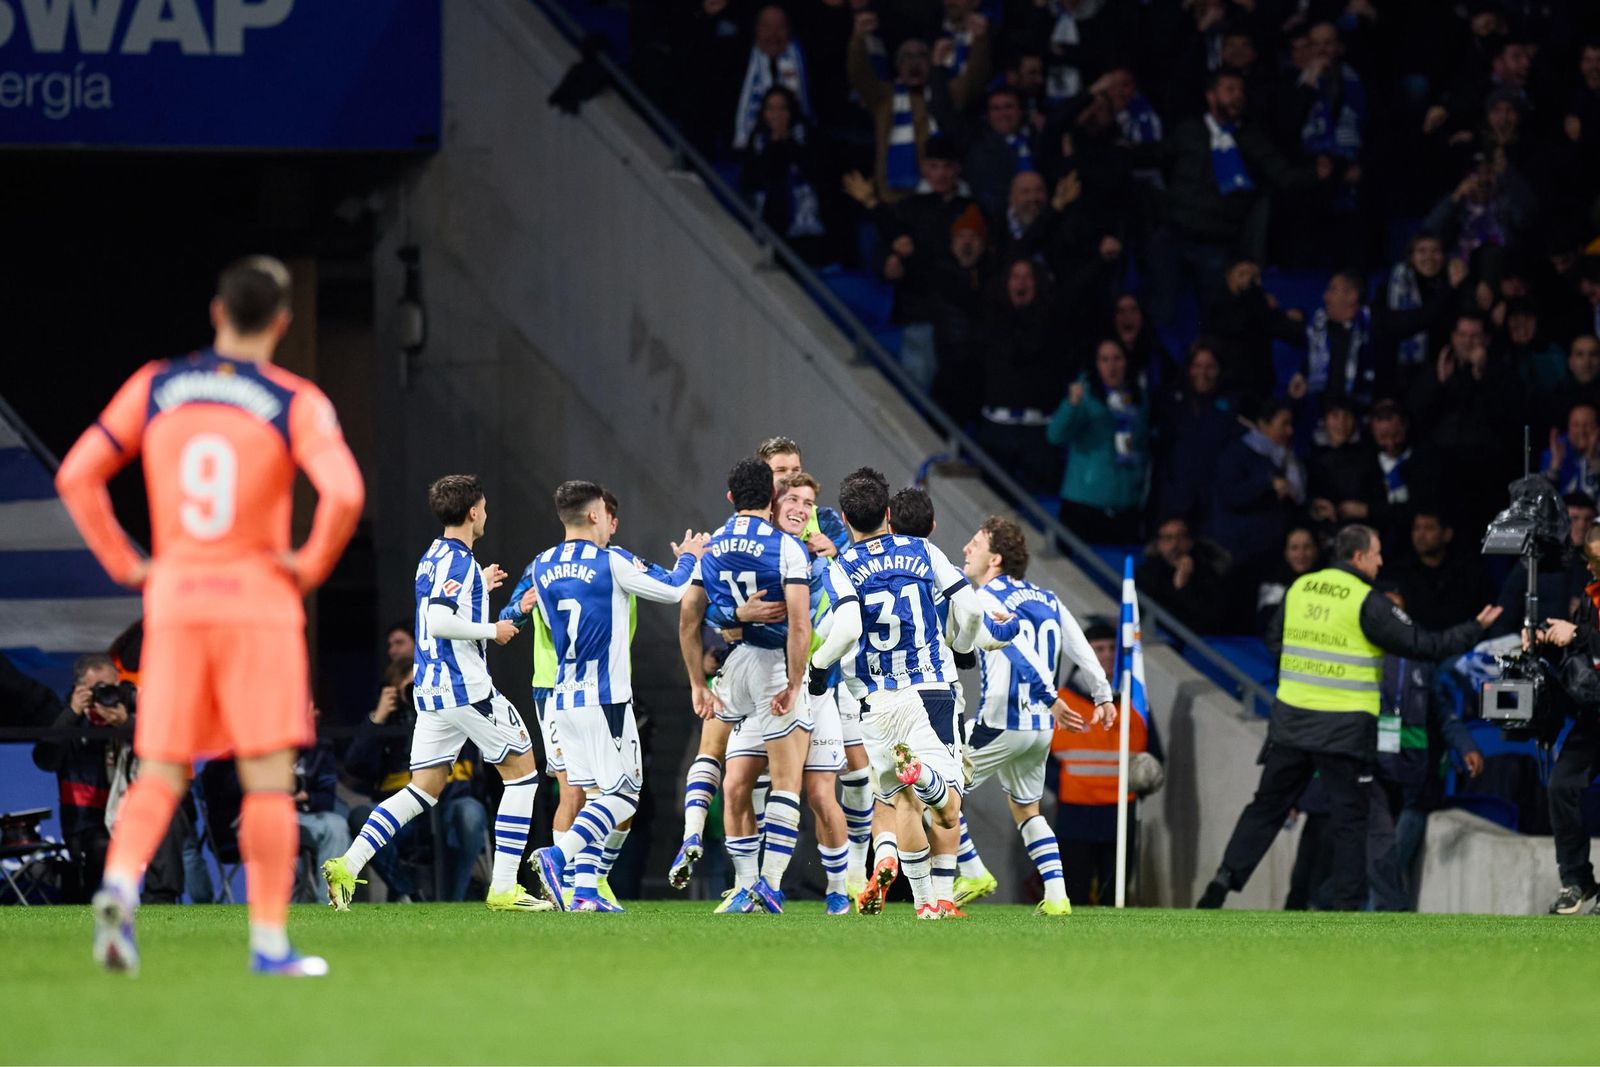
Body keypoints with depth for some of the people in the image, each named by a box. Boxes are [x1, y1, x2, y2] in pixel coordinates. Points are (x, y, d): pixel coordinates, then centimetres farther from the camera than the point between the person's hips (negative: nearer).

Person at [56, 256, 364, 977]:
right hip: (259, 601, -3)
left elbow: (76, 476, 4)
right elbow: (343, 491, -19)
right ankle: (270, 940, 1)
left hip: (172, 600, 3)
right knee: (268, 777, 3)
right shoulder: (295, 404, -4)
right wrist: (313, 564, -3)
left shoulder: (153, 389, 6)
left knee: (160, 776, 6)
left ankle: (120, 883, -21)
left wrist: (124, 565, 9)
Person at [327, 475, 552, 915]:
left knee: (425, 788, 9)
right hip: (465, 686, -9)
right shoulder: (457, 560, -14)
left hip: (430, 690, 9)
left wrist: (480, 588, 29)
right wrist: (493, 630, -14)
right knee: (522, 771, 2)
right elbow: (440, 621, -25)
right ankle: (503, 888, -1)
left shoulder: (434, 557, 15)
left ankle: (348, 864, -5)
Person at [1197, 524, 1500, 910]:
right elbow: (1422, 645, -10)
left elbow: (1277, 642, 18)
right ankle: (1347, 905, 3)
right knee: (1349, 818, 4)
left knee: (1267, 806, 12)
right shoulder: (1367, 602, -11)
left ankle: (1223, 881, 5)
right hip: (1344, 729, -5)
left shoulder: (1298, 590, 6)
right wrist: (1475, 629, 1)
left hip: (1291, 719, 5)